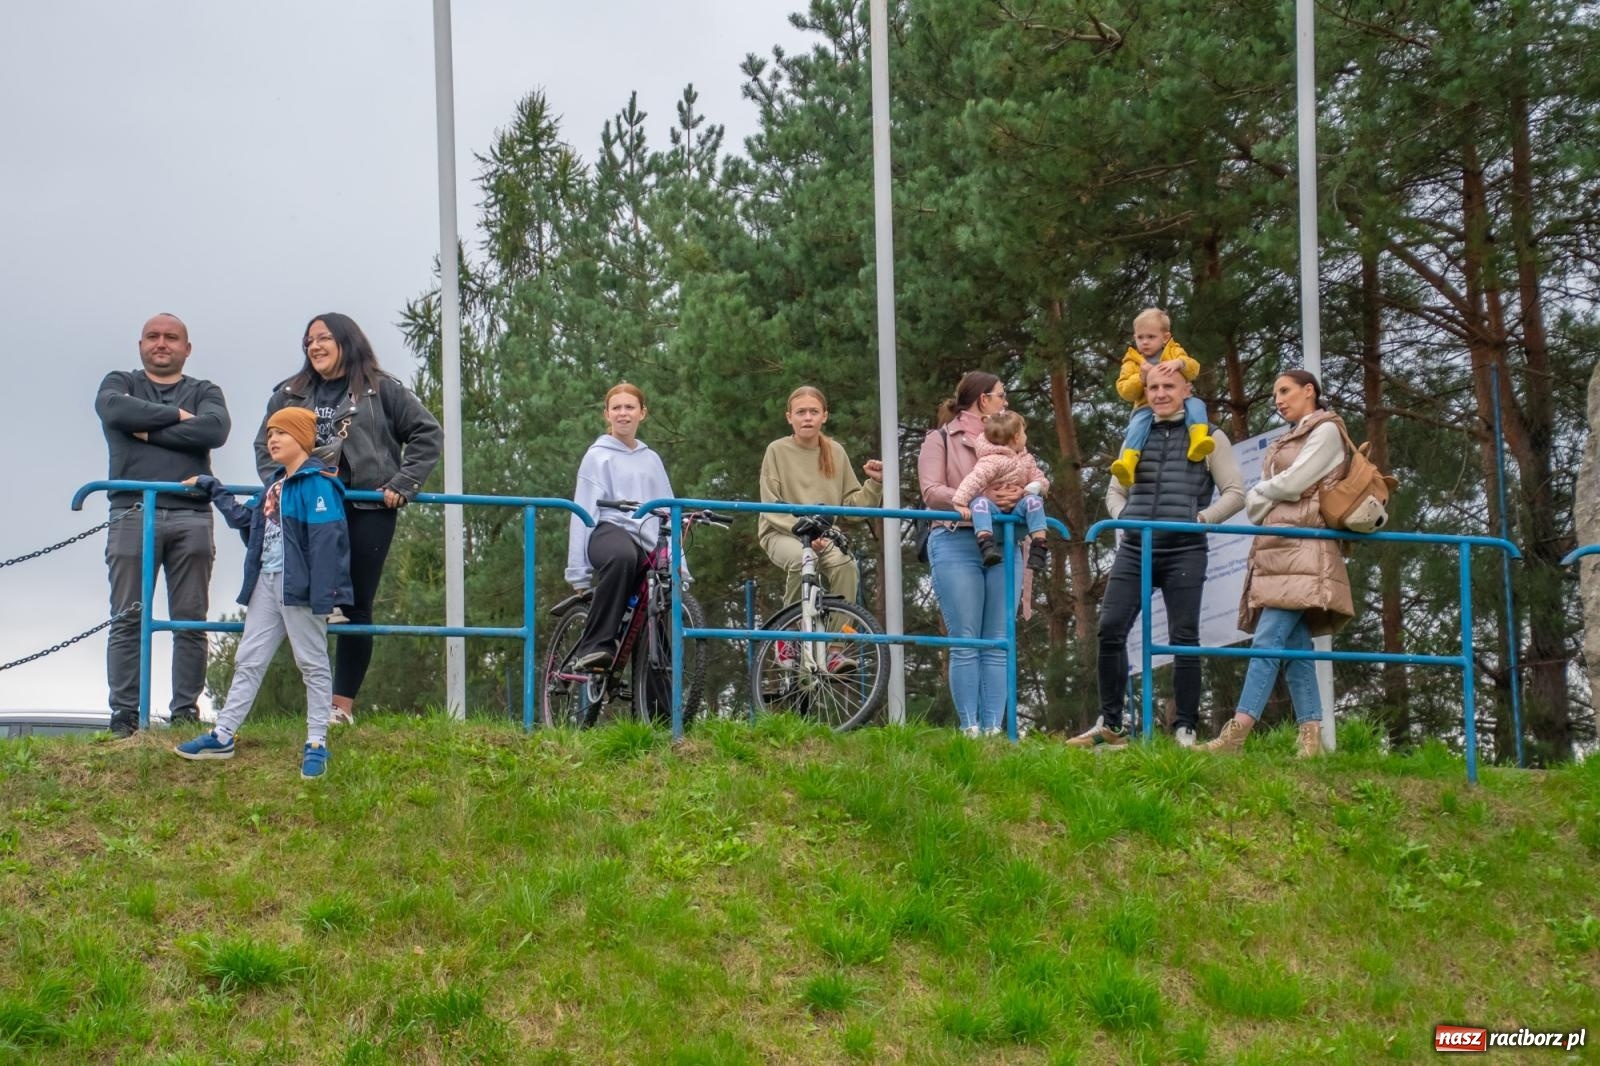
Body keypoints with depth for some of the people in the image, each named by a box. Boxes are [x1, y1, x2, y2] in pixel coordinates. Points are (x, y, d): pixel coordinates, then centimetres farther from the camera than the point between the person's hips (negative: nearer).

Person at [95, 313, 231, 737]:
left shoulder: (205, 392, 19)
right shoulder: (121, 383, 18)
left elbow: (215, 429, -4)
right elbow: (114, 409, -7)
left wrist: (149, 432, -6)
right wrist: (176, 415, -3)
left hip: (190, 515, 1)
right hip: (132, 514, -1)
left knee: (191, 621, -1)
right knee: (127, 620, -5)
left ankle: (186, 711, 1)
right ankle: (123, 716, -5)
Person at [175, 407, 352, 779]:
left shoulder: (317, 483, -12)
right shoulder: (275, 485, 16)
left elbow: (325, 542, -19)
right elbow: (243, 516, 33)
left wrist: (323, 595, -25)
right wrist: (212, 489, 39)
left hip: (299, 585, -9)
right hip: (267, 583, 9)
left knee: (313, 664, 1)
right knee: (248, 661, 11)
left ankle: (317, 745, 4)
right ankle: (223, 736, 16)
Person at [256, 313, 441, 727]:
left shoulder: (381, 390, 6)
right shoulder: (290, 394, 16)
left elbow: (427, 434, 4)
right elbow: (266, 445, 13)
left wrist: (402, 484, -4)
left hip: (368, 510, -2)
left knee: (356, 607, -2)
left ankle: (343, 705, 2)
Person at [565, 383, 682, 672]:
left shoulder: (651, 460, 26)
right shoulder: (598, 456, 10)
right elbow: (584, 513, 4)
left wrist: (676, 562, 16)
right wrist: (579, 572, -3)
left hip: (647, 542, 6)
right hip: (608, 531, -6)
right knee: (623, 556, -42)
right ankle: (594, 646, -41)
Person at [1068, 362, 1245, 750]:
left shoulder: (1208, 438, 5)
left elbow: (1235, 492, 3)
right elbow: (1115, 491, 24)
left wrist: (1201, 518, -7)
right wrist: (1123, 515, 5)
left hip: (1184, 550, -4)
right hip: (1135, 547, 4)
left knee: (1183, 637, -3)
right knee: (1110, 628, -4)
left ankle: (1185, 729, 3)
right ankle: (1110, 725, 4)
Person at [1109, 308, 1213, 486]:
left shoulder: (1174, 352, 15)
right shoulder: (1132, 362, 14)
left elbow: (1193, 369, -2)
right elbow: (1124, 391, 4)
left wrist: (1179, 363, -25)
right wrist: (1141, 377, -14)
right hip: (1147, 407, -1)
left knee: (1195, 404, -28)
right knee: (1138, 424, -32)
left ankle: (1198, 439, -51)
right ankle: (1128, 462, -52)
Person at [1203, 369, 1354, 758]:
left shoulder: (1325, 431, 2)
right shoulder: (1288, 440, 27)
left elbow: (1292, 484, -8)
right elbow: (1254, 502, 22)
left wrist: (1262, 492, 8)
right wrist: (1261, 498, 1)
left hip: (1301, 547, -9)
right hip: (1276, 550, 9)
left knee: (1268, 639, -17)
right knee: (1294, 645, 1)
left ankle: (1237, 732, -27)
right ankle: (1310, 737, -3)